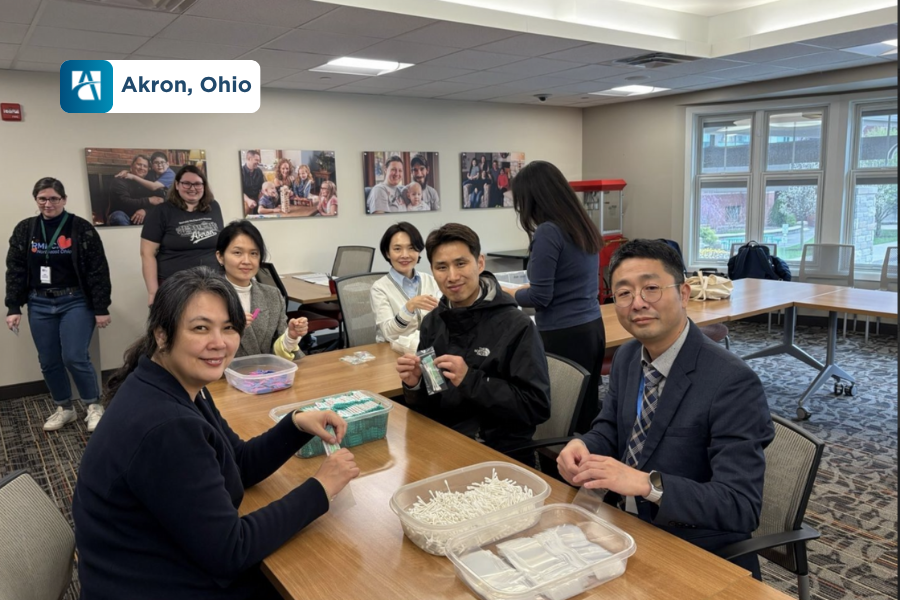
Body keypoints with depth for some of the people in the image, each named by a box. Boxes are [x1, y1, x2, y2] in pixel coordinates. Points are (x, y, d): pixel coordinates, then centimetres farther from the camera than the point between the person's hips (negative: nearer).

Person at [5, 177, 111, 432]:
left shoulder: (81, 228, -7)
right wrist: (13, 308, 1)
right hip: (40, 305, 4)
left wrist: (101, 308, -10)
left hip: (76, 302, -4)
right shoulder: (24, 229, 4)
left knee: (75, 357, -10)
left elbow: (98, 271, -8)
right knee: (48, 362, 9)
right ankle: (64, 408, 27)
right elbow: (15, 271, 7)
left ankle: (94, 406, 11)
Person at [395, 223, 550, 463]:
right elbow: (427, 409, 9)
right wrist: (414, 385, -13)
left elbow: (537, 408, -16)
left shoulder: (516, 325, -14)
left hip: (501, 454, -4)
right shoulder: (432, 322, 4)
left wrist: (470, 380, -23)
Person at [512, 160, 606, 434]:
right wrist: (529, 287, 26)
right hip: (592, 328, 9)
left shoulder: (548, 232, -16)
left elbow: (540, 297, -16)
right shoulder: (585, 226, 9)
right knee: (588, 411, 14)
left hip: (564, 336, -8)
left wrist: (507, 295, 2)